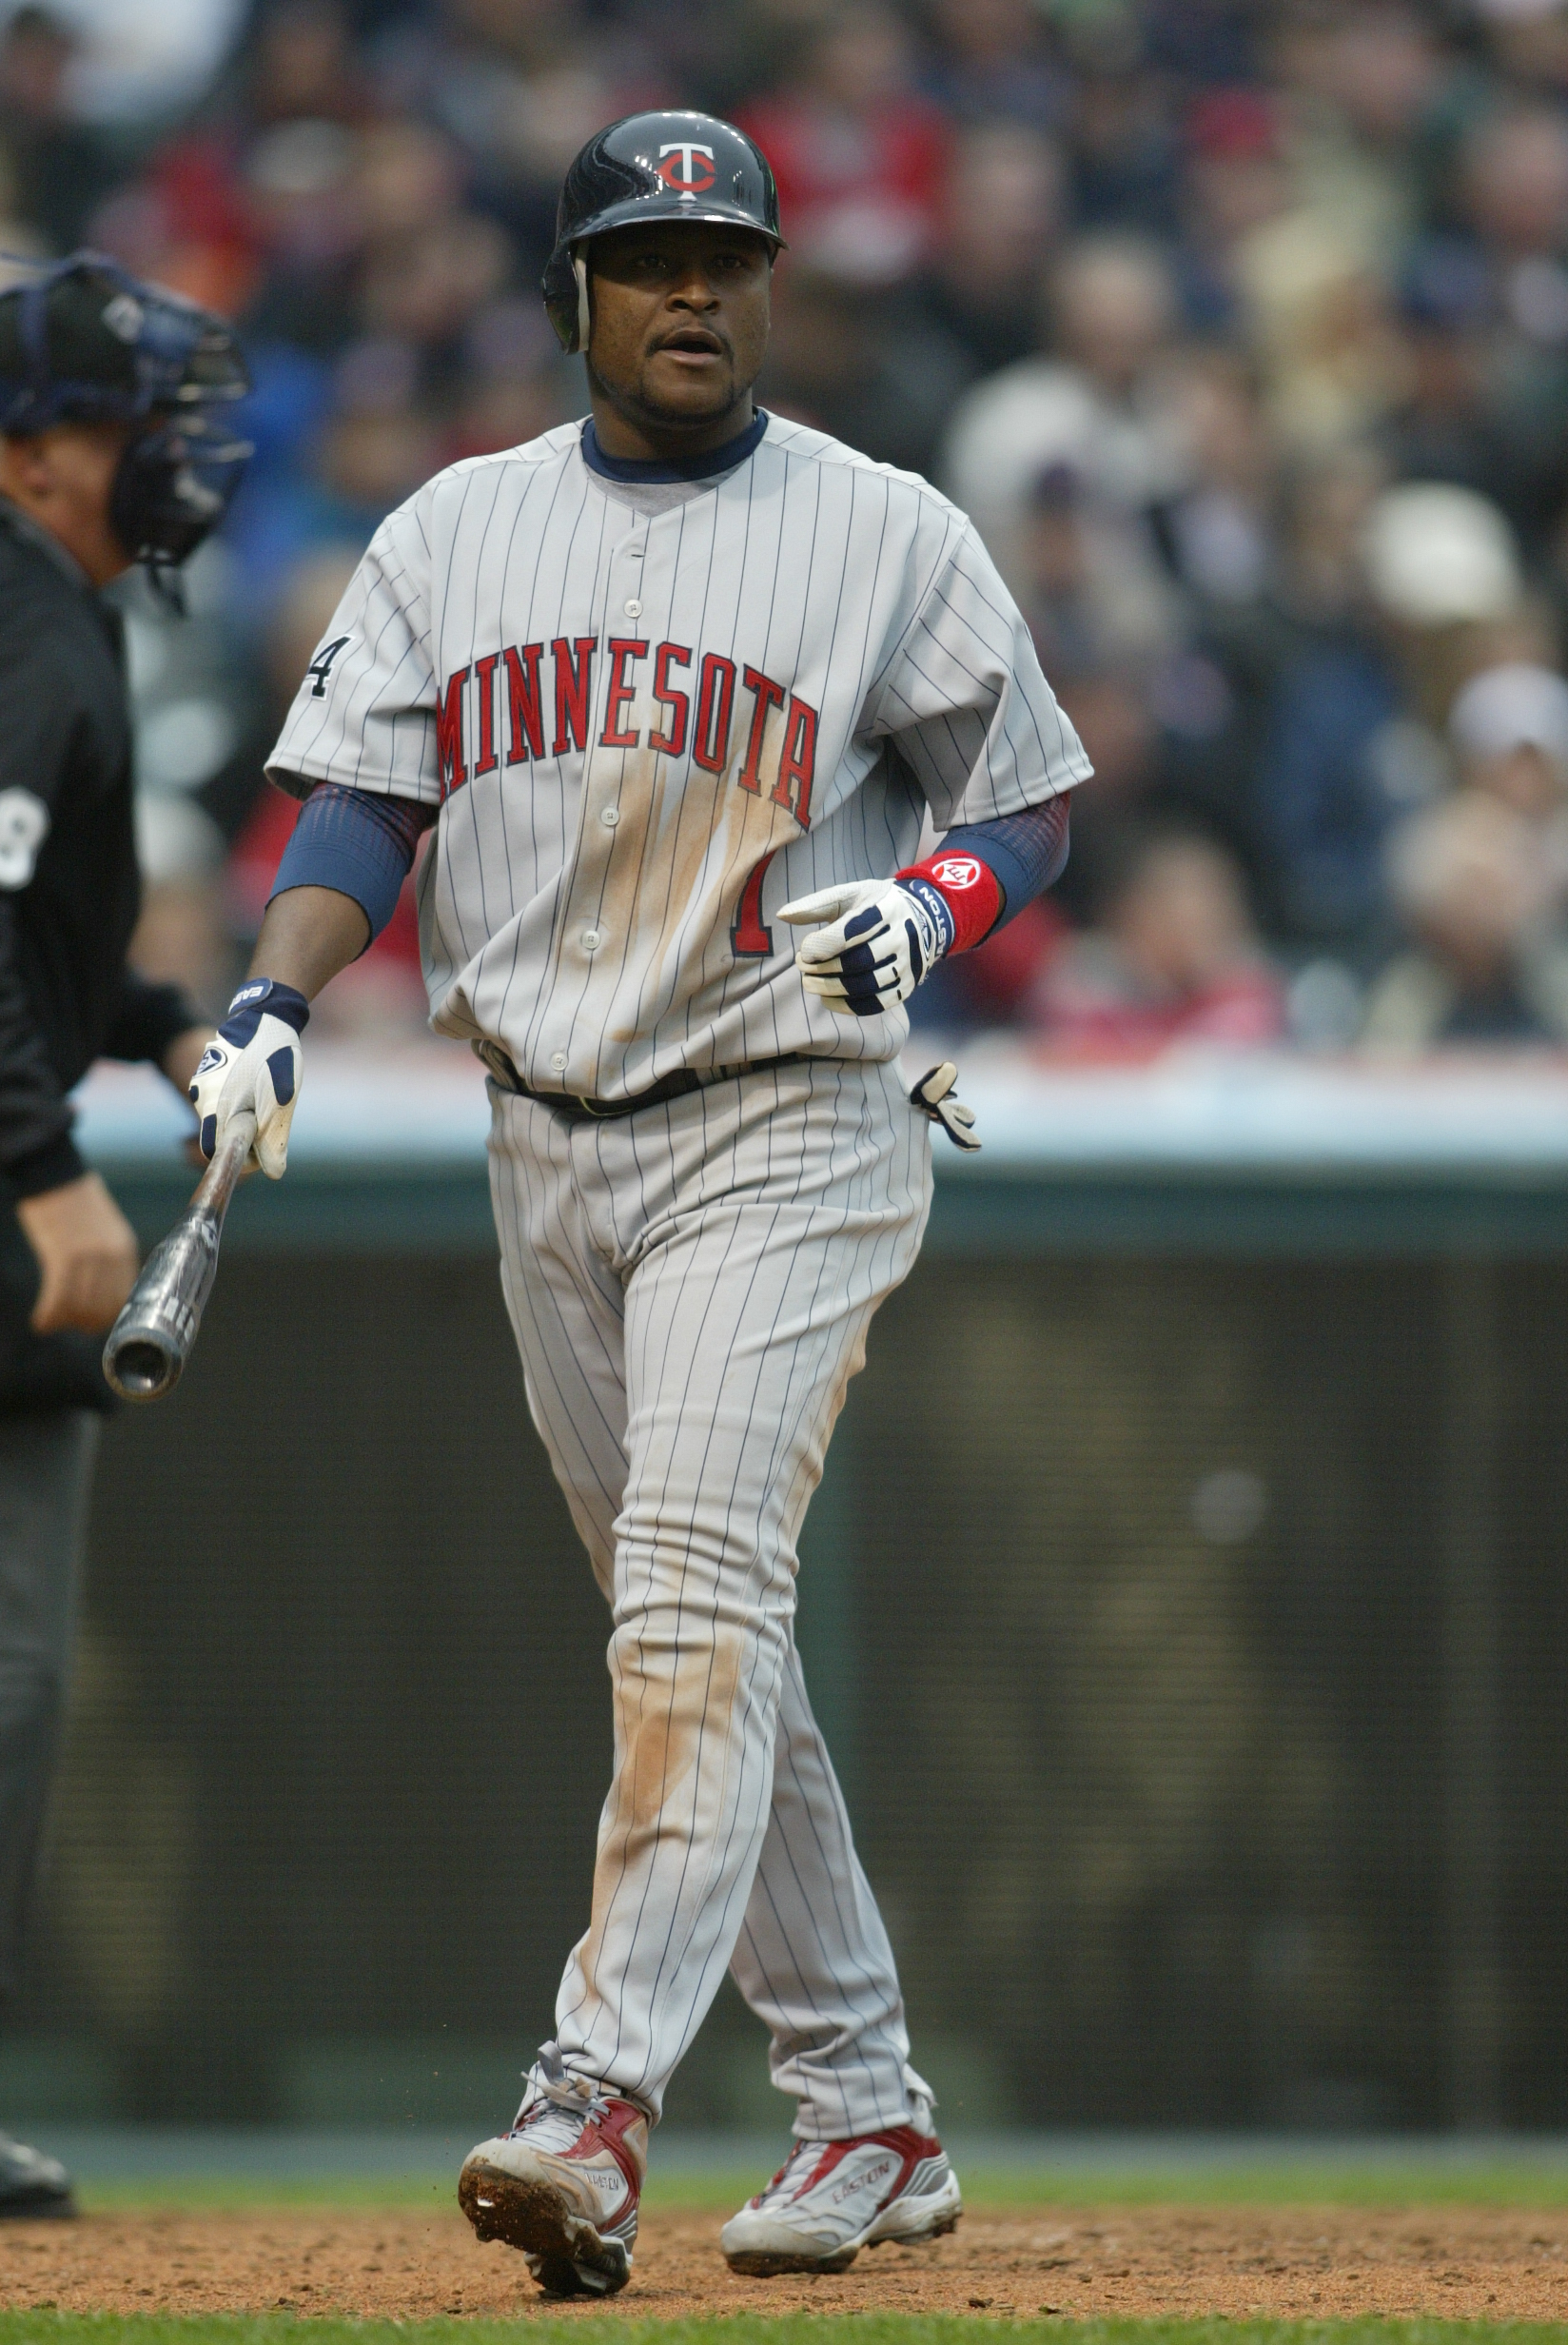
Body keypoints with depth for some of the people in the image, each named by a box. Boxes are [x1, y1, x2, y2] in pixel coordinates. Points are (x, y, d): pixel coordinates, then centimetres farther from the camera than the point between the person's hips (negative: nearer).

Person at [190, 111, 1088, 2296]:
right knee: (700, 1640, 9)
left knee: (697, 1603, -19)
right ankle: (868, 2111, 18)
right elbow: (361, 794, 5)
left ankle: (598, 2106, -26)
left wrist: (928, 907, -17)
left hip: (783, 1130, -5)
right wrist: (278, 996, -13)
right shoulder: (453, 534, 10)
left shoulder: (889, 537, -1)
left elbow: (1030, 798, 5)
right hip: (547, 1145, 5)